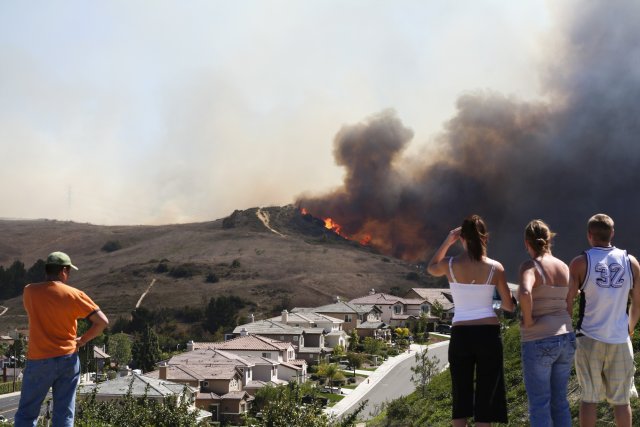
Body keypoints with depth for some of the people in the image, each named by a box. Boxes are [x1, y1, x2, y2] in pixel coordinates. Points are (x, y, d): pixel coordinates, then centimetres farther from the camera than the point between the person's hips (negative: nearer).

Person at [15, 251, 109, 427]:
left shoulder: (29, 291, -3)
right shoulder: (74, 295, -7)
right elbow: (102, 321, -8)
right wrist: (82, 340, 3)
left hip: (39, 361, 0)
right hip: (68, 360, 0)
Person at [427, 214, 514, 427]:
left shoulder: (450, 264, -3)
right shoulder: (495, 267, -4)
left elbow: (431, 268, 22)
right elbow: (509, 306, 5)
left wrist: (448, 241, 21)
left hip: (460, 335, 1)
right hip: (488, 334, -1)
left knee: (461, 397, 10)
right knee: (485, 397, 6)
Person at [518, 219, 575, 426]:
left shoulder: (530, 266, -13)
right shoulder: (564, 267, 6)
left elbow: (524, 293, -34)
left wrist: (527, 320, -18)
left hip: (539, 343, -6)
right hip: (566, 339, 6)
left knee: (539, 404, 3)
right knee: (559, 401, 17)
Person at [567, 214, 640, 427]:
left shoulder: (580, 263, -5)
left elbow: (568, 302, -5)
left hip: (589, 338, -1)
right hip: (620, 339, 2)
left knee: (589, 398, 6)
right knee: (621, 400, 10)